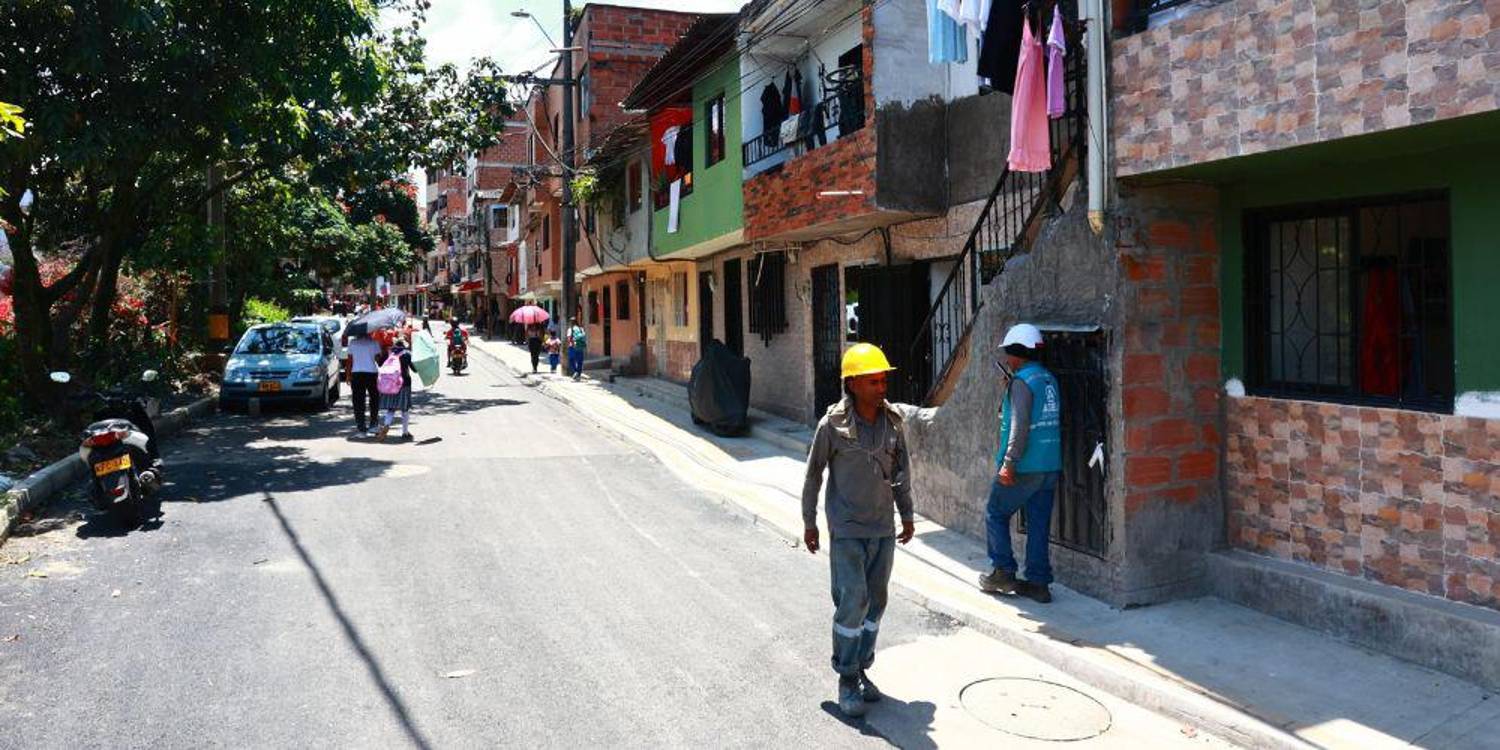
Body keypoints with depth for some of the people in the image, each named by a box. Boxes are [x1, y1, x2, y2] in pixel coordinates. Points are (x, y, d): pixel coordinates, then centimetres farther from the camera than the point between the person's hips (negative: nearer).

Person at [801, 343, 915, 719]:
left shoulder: (894, 422, -1)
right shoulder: (833, 424, -13)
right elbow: (813, 474, -3)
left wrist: (906, 514, 16)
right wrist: (809, 522, 2)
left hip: (883, 529, 5)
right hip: (847, 530, -5)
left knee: (876, 602, 11)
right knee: (853, 601, -7)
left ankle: (862, 669, 26)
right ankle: (847, 678, 9)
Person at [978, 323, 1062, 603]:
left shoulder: (1022, 381, -13)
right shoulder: (1049, 379, 12)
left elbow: (1020, 425, -21)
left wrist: (1009, 462, -21)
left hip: (1024, 467, -8)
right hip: (1050, 466, 8)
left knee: (995, 515, 9)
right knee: (1039, 524, 10)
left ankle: (1003, 573, 11)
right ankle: (1038, 582, 13)